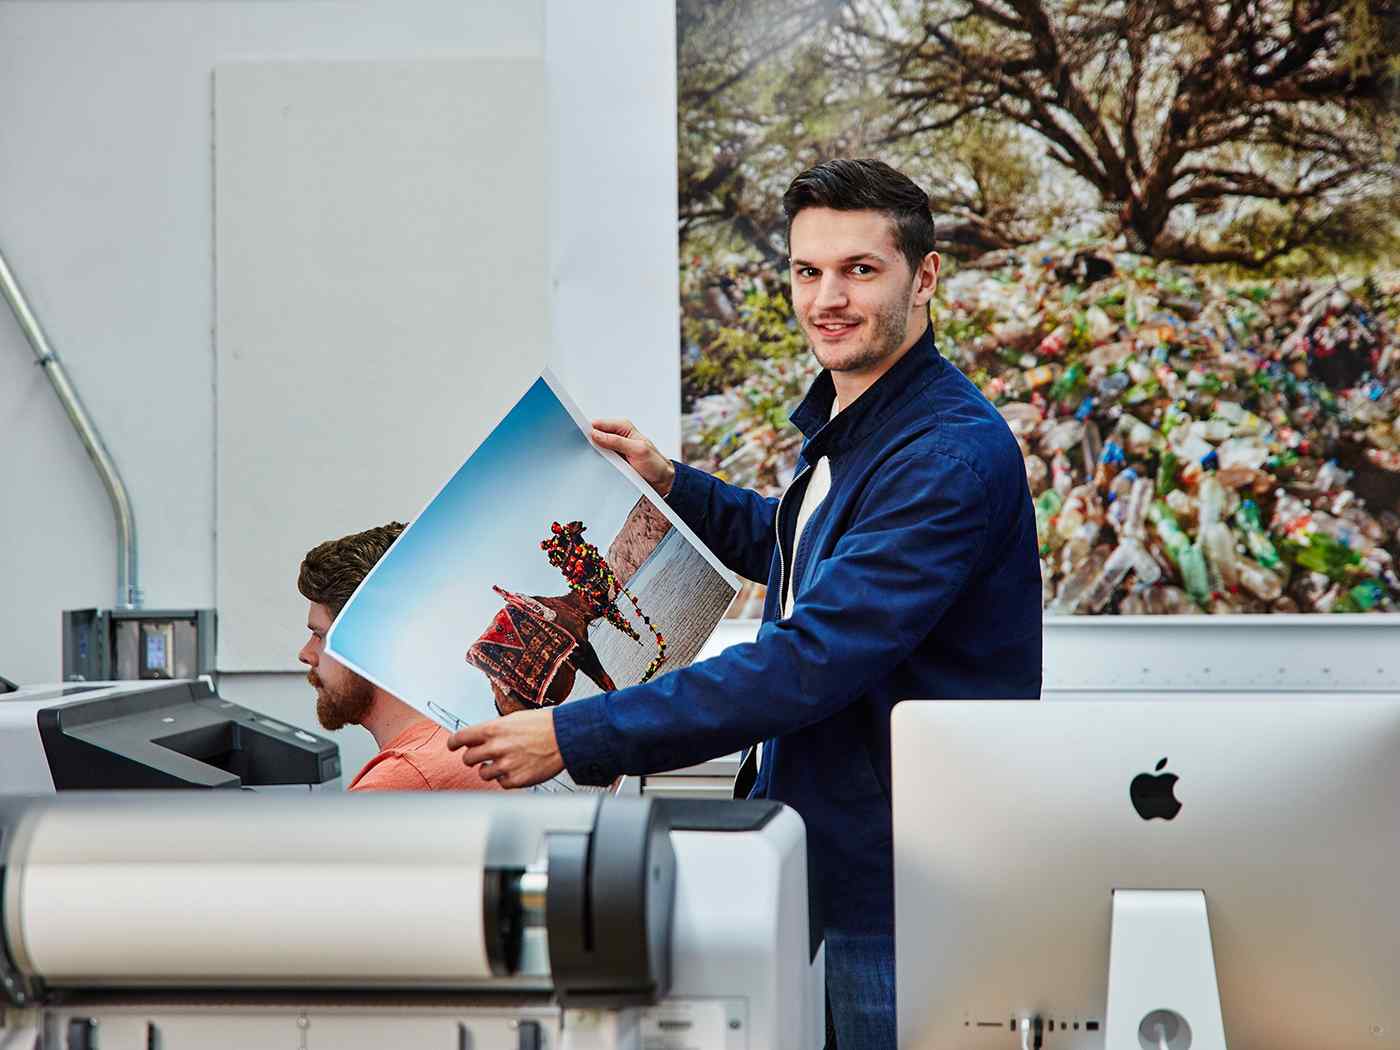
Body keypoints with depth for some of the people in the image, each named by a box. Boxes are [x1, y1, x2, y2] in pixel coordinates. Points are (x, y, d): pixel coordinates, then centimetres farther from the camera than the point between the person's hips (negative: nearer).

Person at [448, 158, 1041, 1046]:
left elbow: (808, 663, -30)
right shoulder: (843, 421, 9)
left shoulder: (953, 454, -23)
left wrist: (575, 738, -29)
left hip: (906, 873, -9)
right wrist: (673, 484, 17)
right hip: (819, 839, 9)